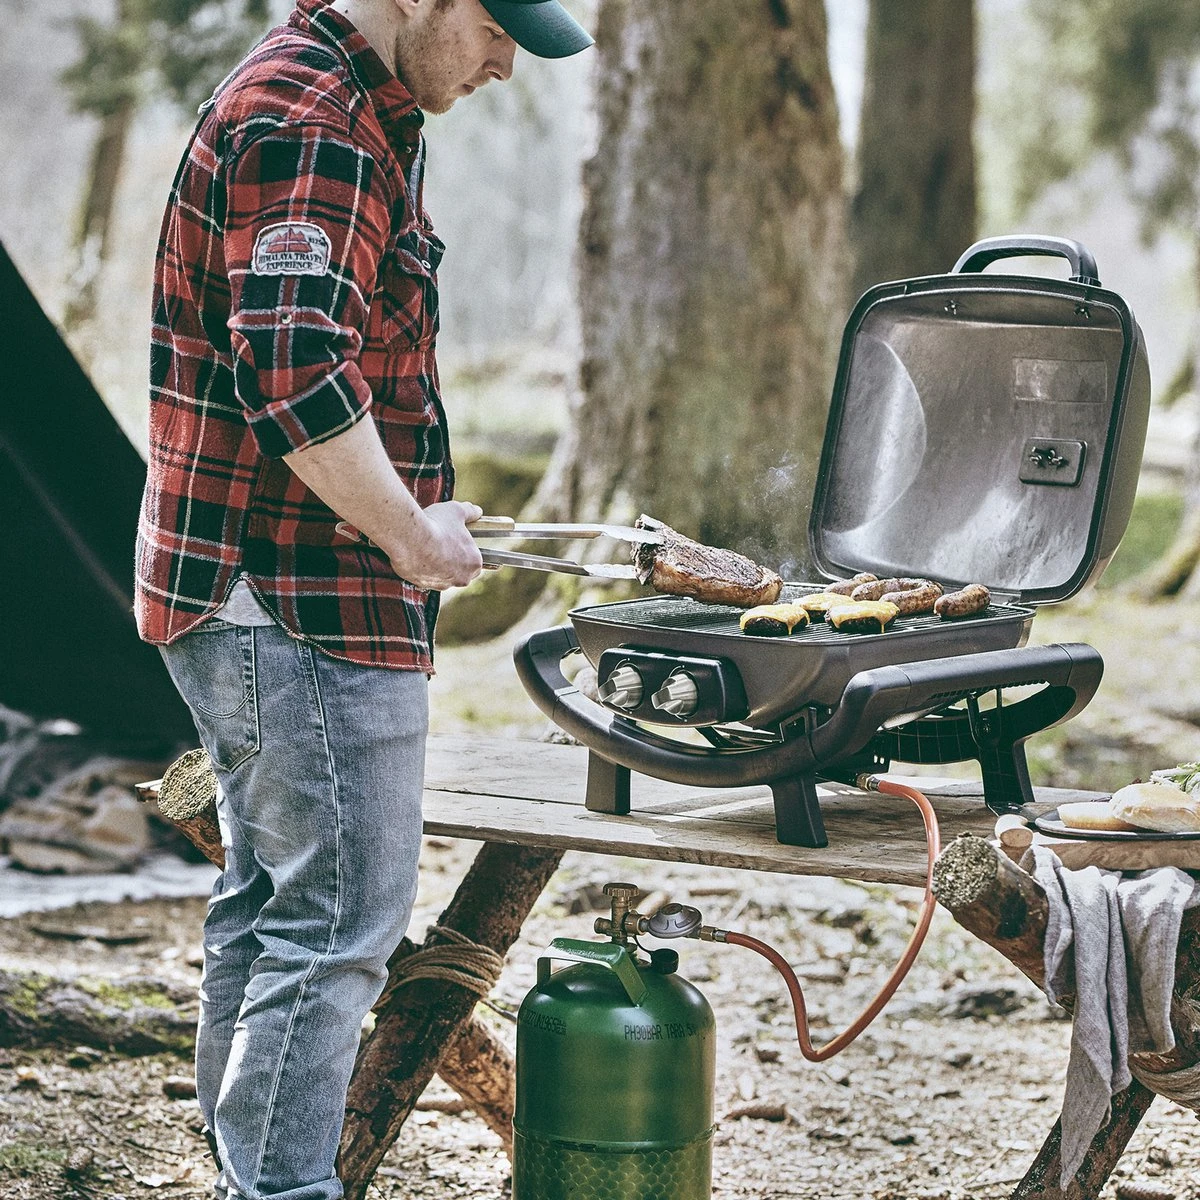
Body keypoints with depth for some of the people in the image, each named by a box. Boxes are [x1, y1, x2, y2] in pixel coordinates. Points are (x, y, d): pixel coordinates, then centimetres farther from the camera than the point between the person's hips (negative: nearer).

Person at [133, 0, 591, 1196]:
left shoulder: (354, 117, 18)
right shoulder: (309, 126, -17)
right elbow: (293, 373, -27)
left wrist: (408, 520, 20)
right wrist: (414, 533, -16)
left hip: (248, 599, 11)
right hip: (304, 603, -11)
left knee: (268, 903, 15)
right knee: (337, 918, -8)